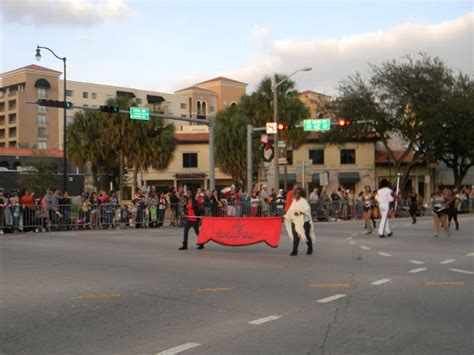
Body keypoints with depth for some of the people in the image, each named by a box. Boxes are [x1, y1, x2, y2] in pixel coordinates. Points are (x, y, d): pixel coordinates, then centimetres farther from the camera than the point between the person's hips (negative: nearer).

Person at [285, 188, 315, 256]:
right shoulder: (294, 201, 14)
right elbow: (290, 211, 20)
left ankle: (310, 249, 27)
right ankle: (294, 251, -3)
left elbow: (307, 209, -22)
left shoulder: (303, 201, -8)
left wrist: (300, 212, -30)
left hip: (303, 221, -5)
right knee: (295, 236, -2)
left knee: (306, 236, 6)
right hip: (295, 221, 6)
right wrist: (286, 217, 14)